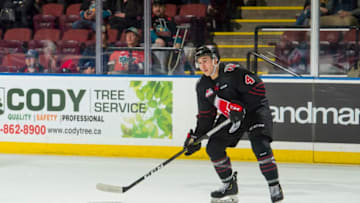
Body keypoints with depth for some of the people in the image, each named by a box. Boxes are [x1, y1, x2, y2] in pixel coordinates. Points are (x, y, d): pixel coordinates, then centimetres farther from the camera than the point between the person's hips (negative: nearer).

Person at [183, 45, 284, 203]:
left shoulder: (232, 72, -23)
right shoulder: (202, 86, 1)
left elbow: (257, 88, -25)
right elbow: (205, 114, 8)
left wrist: (240, 107, -29)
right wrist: (196, 136, 1)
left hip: (255, 109, -7)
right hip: (230, 117, 7)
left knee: (260, 144, -26)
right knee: (213, 147, -1)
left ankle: (275, 188, -19)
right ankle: (230, 186, 16)